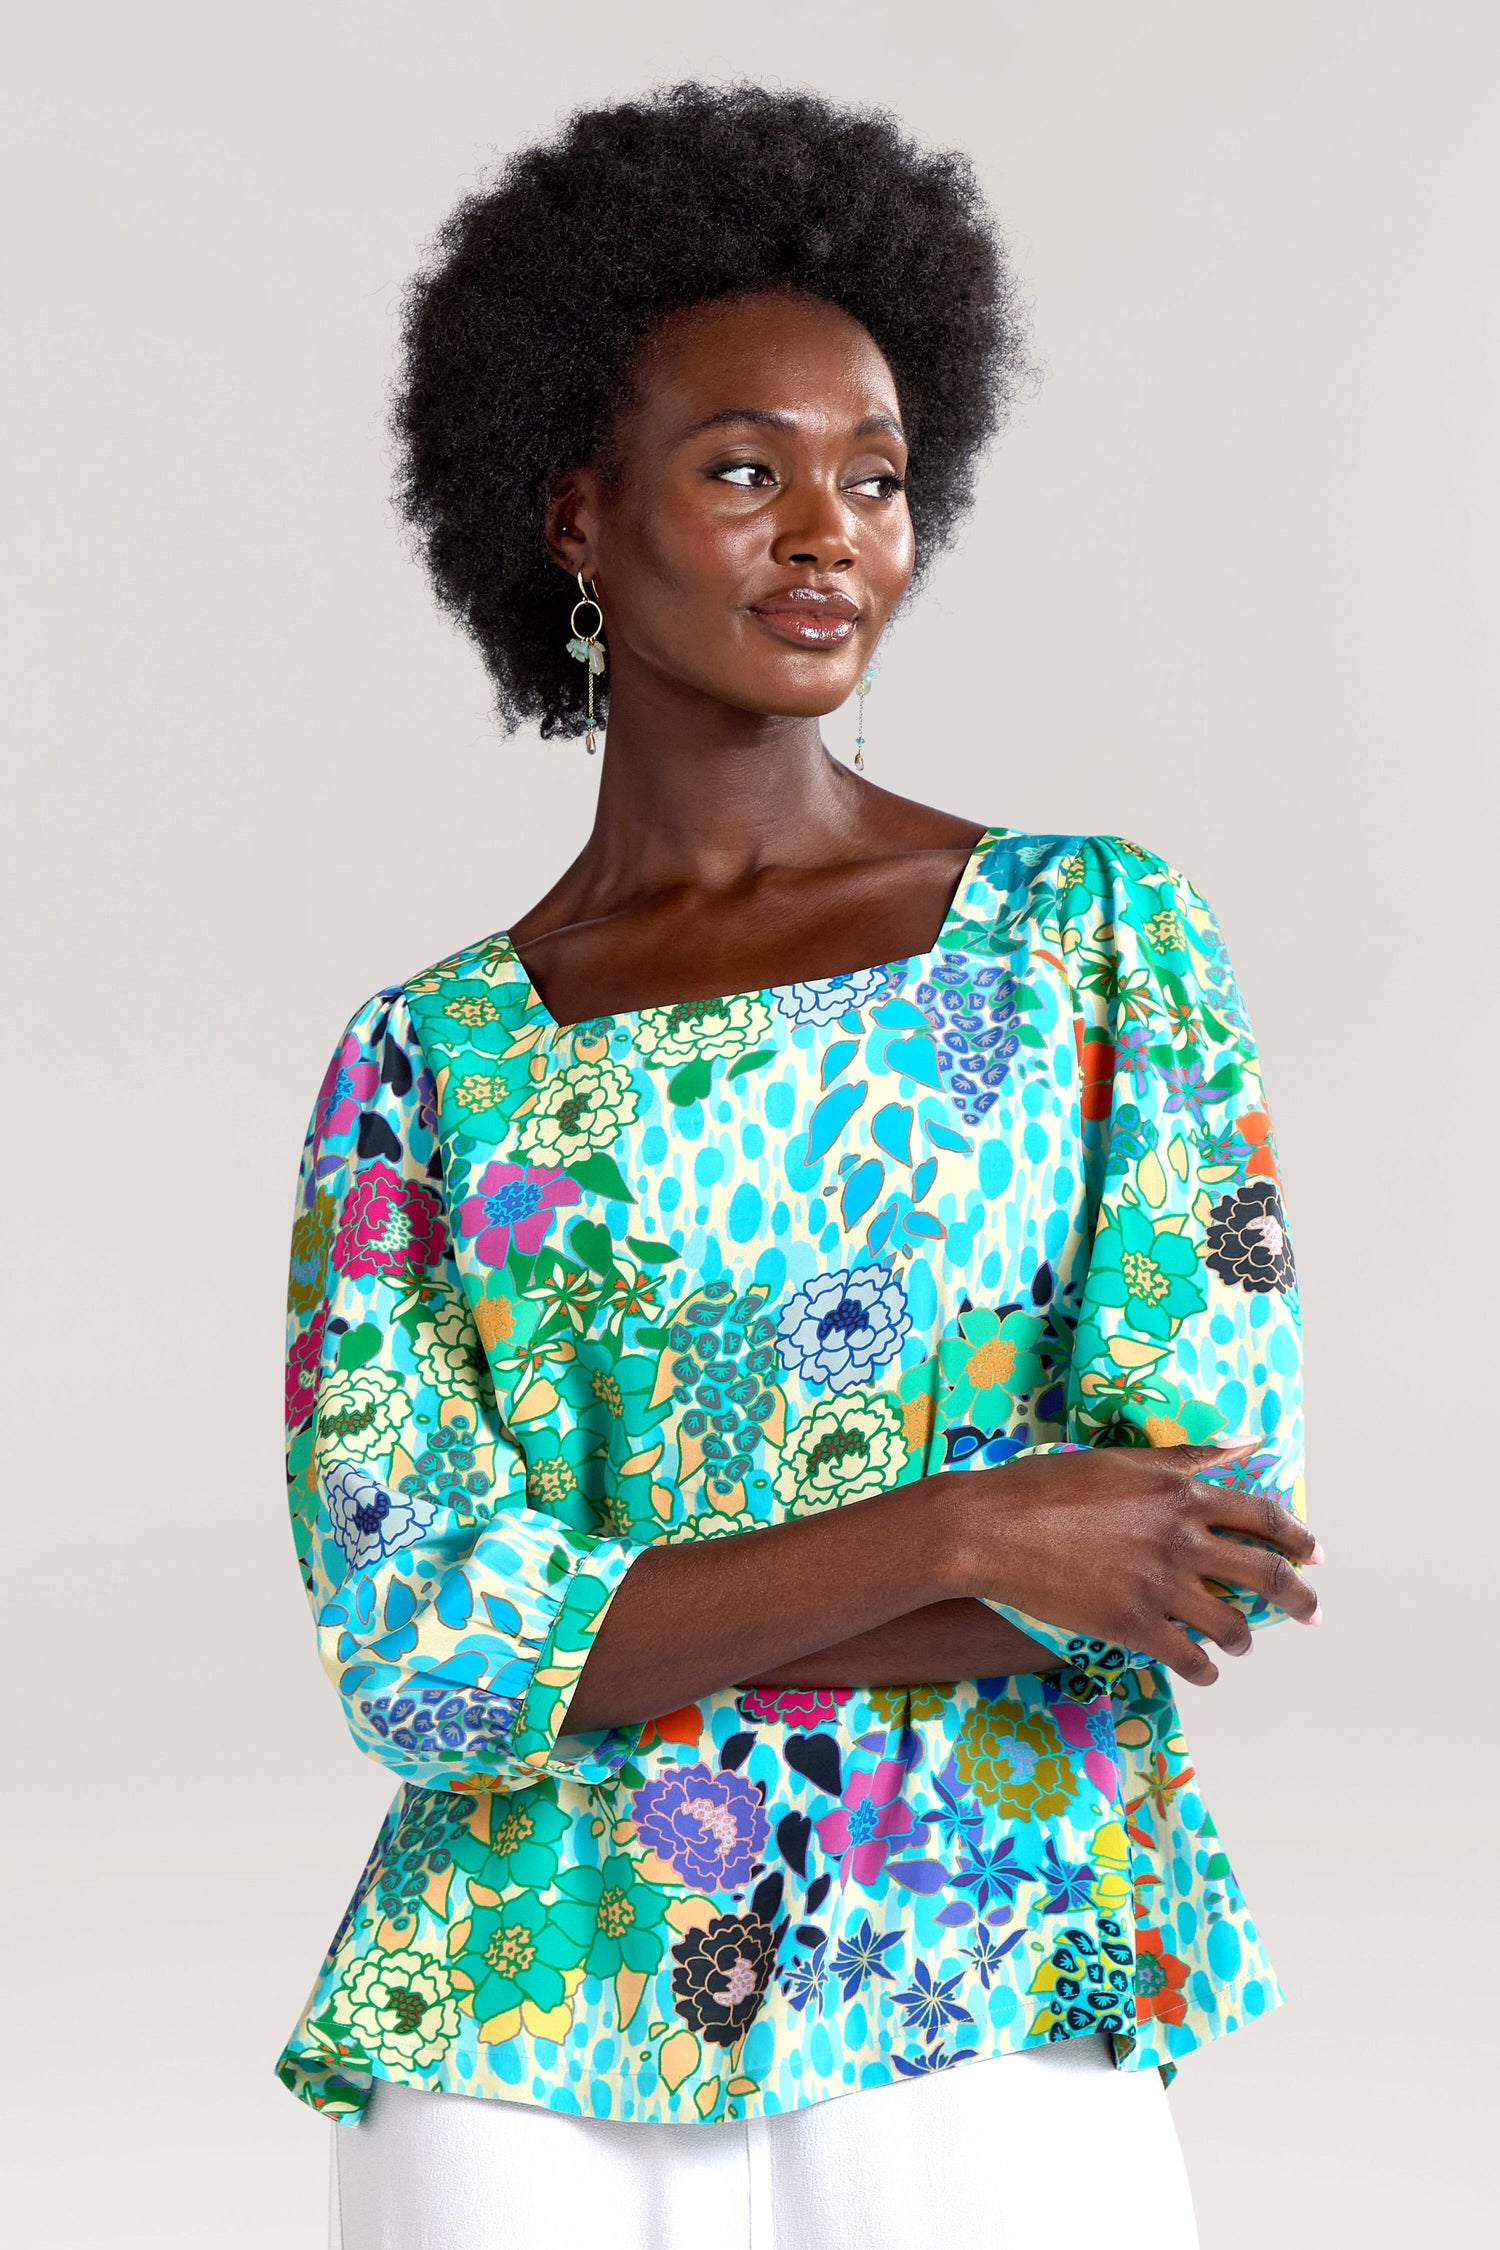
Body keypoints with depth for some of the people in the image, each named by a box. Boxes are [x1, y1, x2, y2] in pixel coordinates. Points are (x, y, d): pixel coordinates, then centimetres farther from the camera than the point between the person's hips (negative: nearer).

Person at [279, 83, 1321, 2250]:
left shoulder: (1101, 930, 0)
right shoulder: (424, 1065, 2)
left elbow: (1215, 1523, -8)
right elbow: (411, 1650, -7)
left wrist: (601, 1612, -11)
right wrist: (959, 1532, -18)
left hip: (983, 2029, 0)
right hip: (524, 2066, 1)